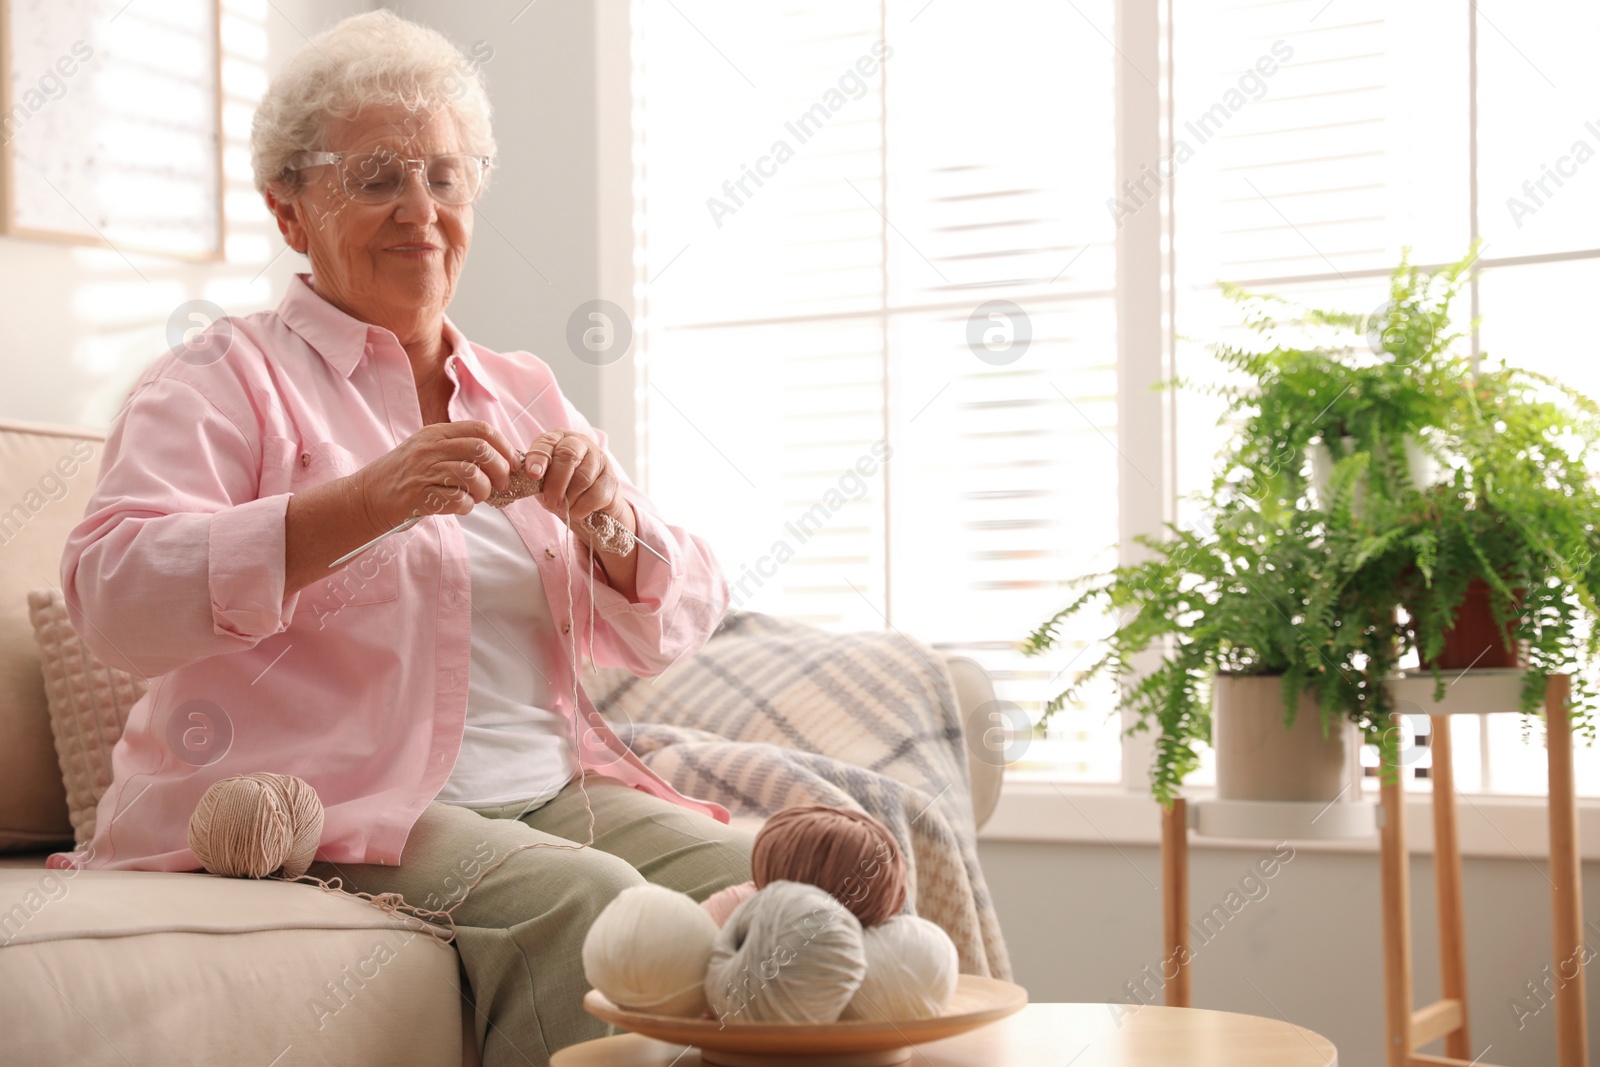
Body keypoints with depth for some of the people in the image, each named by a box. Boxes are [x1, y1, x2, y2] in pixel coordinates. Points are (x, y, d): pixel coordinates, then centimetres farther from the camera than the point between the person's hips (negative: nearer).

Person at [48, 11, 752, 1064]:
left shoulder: (525, 395, 19)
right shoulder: (226, 380, 3)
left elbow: (675, 628, 14)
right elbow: (113, 599, -15)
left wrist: (609, 522, -9)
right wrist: (360, 504, -26)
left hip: (556, 786, 5)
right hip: (330, 810, -5)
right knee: (588, 906, -30)